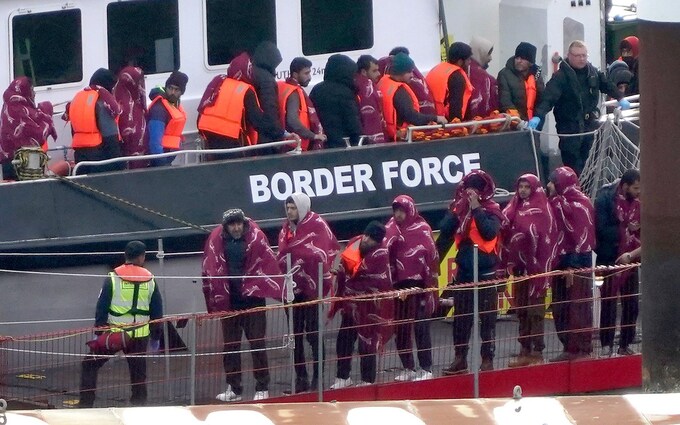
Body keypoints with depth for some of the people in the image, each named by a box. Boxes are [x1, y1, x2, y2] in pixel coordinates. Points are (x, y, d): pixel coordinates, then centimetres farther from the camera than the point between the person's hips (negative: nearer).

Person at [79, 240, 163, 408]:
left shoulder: (113, 279, -7)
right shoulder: (150, 280, 1)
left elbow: (101, 308, -6)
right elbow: (157, 311, 8)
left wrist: (99, 332, 2)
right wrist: (155, 336, 19)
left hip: (113, 333, -2)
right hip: (140, 336, 2)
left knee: (90, 366, 8)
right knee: (138, 372, 13)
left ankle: (85, 404, 2)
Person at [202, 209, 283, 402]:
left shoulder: (255, 237, -9)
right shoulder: (216, 240, -1)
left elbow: (269, 264, -12)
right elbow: (211, 269, 5)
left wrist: (278, 290, -19)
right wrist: (215, 299, 5)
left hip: (253, 297, -3)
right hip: (228, 300, 3)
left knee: (257, 343, 0)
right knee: (230, 345, 10)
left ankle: (262, 388, 6)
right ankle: (234, 388, 19)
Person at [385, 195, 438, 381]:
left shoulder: (422, 229, -8)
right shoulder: (391, 228, 7)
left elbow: (432, 256, -8)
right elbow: (386, 254, 12)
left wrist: (431, 283, -9)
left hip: (418, 283, -6)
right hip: (398, 284, 6)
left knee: (421, 327, -5)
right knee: (401, 328, 9)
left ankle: (426, 369, -1)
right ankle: (408, 368, 19)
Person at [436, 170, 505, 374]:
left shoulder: (492, 210, -6)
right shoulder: (459, 209, 5)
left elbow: (490, 232, -23)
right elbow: (445, 231, 2)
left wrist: (476, 208, -20)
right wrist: (457, 211, -7)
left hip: (486, 271, -5)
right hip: (464, 271, 5)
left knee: (487, 317, 1)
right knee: (461, 316, 9)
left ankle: (487, 359, 7)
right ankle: (460, 358, 17)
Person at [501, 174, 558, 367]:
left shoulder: (542, 209, -8)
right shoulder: (514, 209, 12)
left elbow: (548, 239, -12)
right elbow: (506, 235, 13)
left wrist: (543, 269, -16)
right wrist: (509, 262, 3)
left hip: (536, 268, -7)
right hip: (520, 268, 7)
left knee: (535, 310, -5)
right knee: (521, 310, 9)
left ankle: (537, 352, -3)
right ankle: (525, 350, 14)